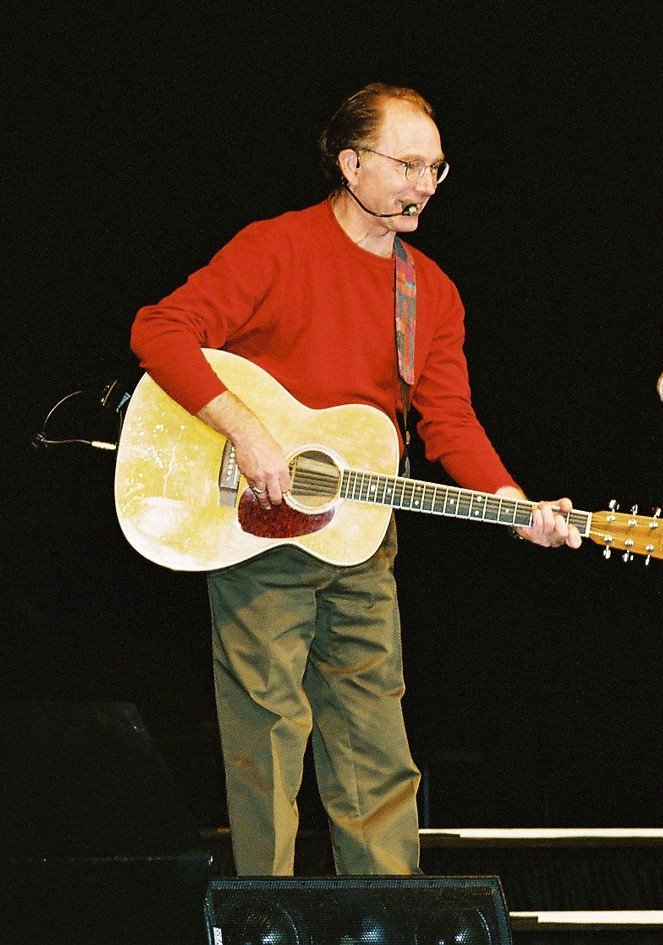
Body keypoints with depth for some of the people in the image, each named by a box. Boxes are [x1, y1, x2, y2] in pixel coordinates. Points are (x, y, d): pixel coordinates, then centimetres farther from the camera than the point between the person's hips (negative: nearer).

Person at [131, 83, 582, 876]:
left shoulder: (434, 292, 8)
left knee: (376, 751, 9)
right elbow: (160, 331, -17)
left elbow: (449, 420, 3)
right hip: (256, 527, -5)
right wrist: (245, 432, -26)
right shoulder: (276, 248, -10)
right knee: (269, 742, 1)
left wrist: (516, 505, -14)